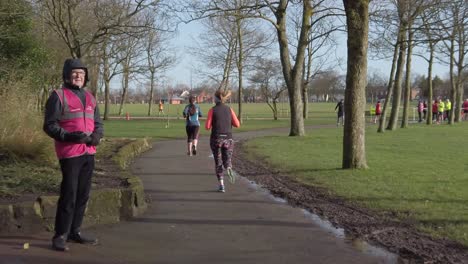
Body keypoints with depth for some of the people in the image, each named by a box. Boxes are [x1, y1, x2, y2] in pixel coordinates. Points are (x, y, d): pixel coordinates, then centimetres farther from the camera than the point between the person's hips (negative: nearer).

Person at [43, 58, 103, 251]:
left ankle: (75, 231, 23)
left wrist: (97, 135, -5)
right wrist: (70, 136, -21)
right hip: (70, 153, -7)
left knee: (83, 195, 12)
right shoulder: (58, 96, -5)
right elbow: (50, 125, -8)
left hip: (89, 153, 7)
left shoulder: (89, 97, 15)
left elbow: (98, 123, 17)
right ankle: (60, 236, 3)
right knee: (68, 195, -7)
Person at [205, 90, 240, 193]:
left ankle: (221, 185, 3)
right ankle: (229, 169, -24)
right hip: (228, 139, 2)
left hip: (216, 139, -2)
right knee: (227, 161, 13)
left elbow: (207, 127, -8)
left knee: (218, 163, 12)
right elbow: (237, 124, 2)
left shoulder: (212, 110, -6)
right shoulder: (229, 109, 2)